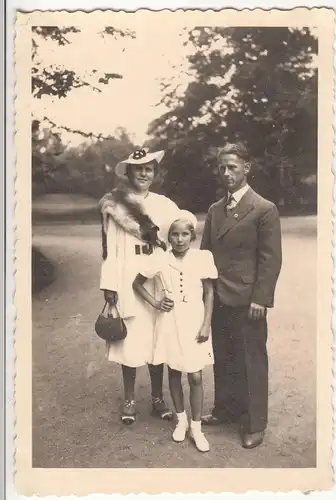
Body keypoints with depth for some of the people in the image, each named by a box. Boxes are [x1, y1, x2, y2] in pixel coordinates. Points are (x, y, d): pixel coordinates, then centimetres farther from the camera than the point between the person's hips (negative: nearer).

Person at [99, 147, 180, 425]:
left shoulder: (165, 205, 4)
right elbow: (110, 247, -2)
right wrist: (109, 285, -6)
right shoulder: (115, 205, 0)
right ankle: (130, 399, 21)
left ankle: (158, 397, 24)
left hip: (158, 277, 2)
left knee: (157, 338, 8)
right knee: (129, 338, 5)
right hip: (127, 277, -1)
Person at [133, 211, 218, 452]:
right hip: (170, 322, 2)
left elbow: (209, 294, -4)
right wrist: (155, 303, -5)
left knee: (195, 377, 3)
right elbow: (137, 283, 7)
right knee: (174, 372, 14)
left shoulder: (203, 258, -9)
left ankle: (196, 427, 19)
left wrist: (206, 325, -7)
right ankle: (181, 420, 32)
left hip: (194, 322, -1)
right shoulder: (160, 260, -6)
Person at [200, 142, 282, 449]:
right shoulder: (215, 210, 12)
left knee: (251, 362, 4)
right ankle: (225, 409, 33)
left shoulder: (265, 210, -7)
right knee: (223, 359, 16)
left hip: (247, 302, -6)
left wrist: (260, 299, -13)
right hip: (218, 299, 6)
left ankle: (254, 423, 19)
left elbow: (271, 259, -10)